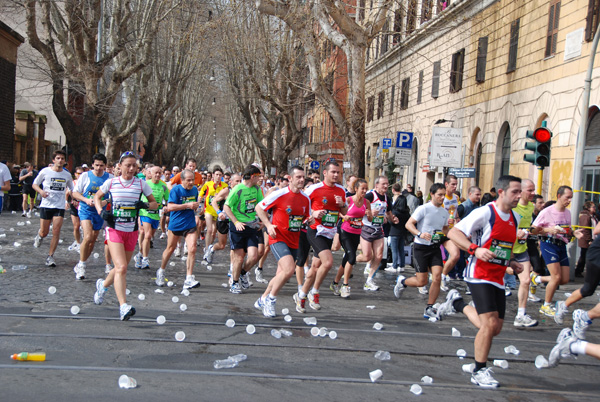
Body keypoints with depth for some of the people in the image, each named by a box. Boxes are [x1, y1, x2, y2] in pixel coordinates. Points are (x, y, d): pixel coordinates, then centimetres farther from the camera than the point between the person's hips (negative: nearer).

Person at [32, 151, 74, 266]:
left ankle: (50, 256, 1)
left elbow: (72, 189, 18)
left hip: (60, 206, 1)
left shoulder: (67, 175, 5)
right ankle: (39, 236, 41)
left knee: (56, 232, -9)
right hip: (46, 205, -1)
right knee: (44, 232, 3)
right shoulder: (45, 171, -3)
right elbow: (34, 184, 6)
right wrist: (41, 191, -14)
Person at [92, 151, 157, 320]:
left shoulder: (141, 183, 2)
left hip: (132, 231, 3)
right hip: (114, 229, -3)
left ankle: (103, 285, 45)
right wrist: (101, 211, -3)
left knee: (121, 268, 14)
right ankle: (123, 307, -20)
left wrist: (146, 205, -14)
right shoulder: (111, 182, 0)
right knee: (121, 267, -18)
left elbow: (154, 203, 8)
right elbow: (97, 196, 15)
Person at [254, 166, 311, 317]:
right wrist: (268, 225, -13)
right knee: (289, 269, -24)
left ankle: (263, 300, 32)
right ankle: (270, 300, -4)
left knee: (281, 275, 11)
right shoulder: (280, 194, -11)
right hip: (278, 238, -6)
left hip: (293, 241, 6)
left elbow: (306, 218, 20)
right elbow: (259, 207, -2)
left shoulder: (306, 199, 6)